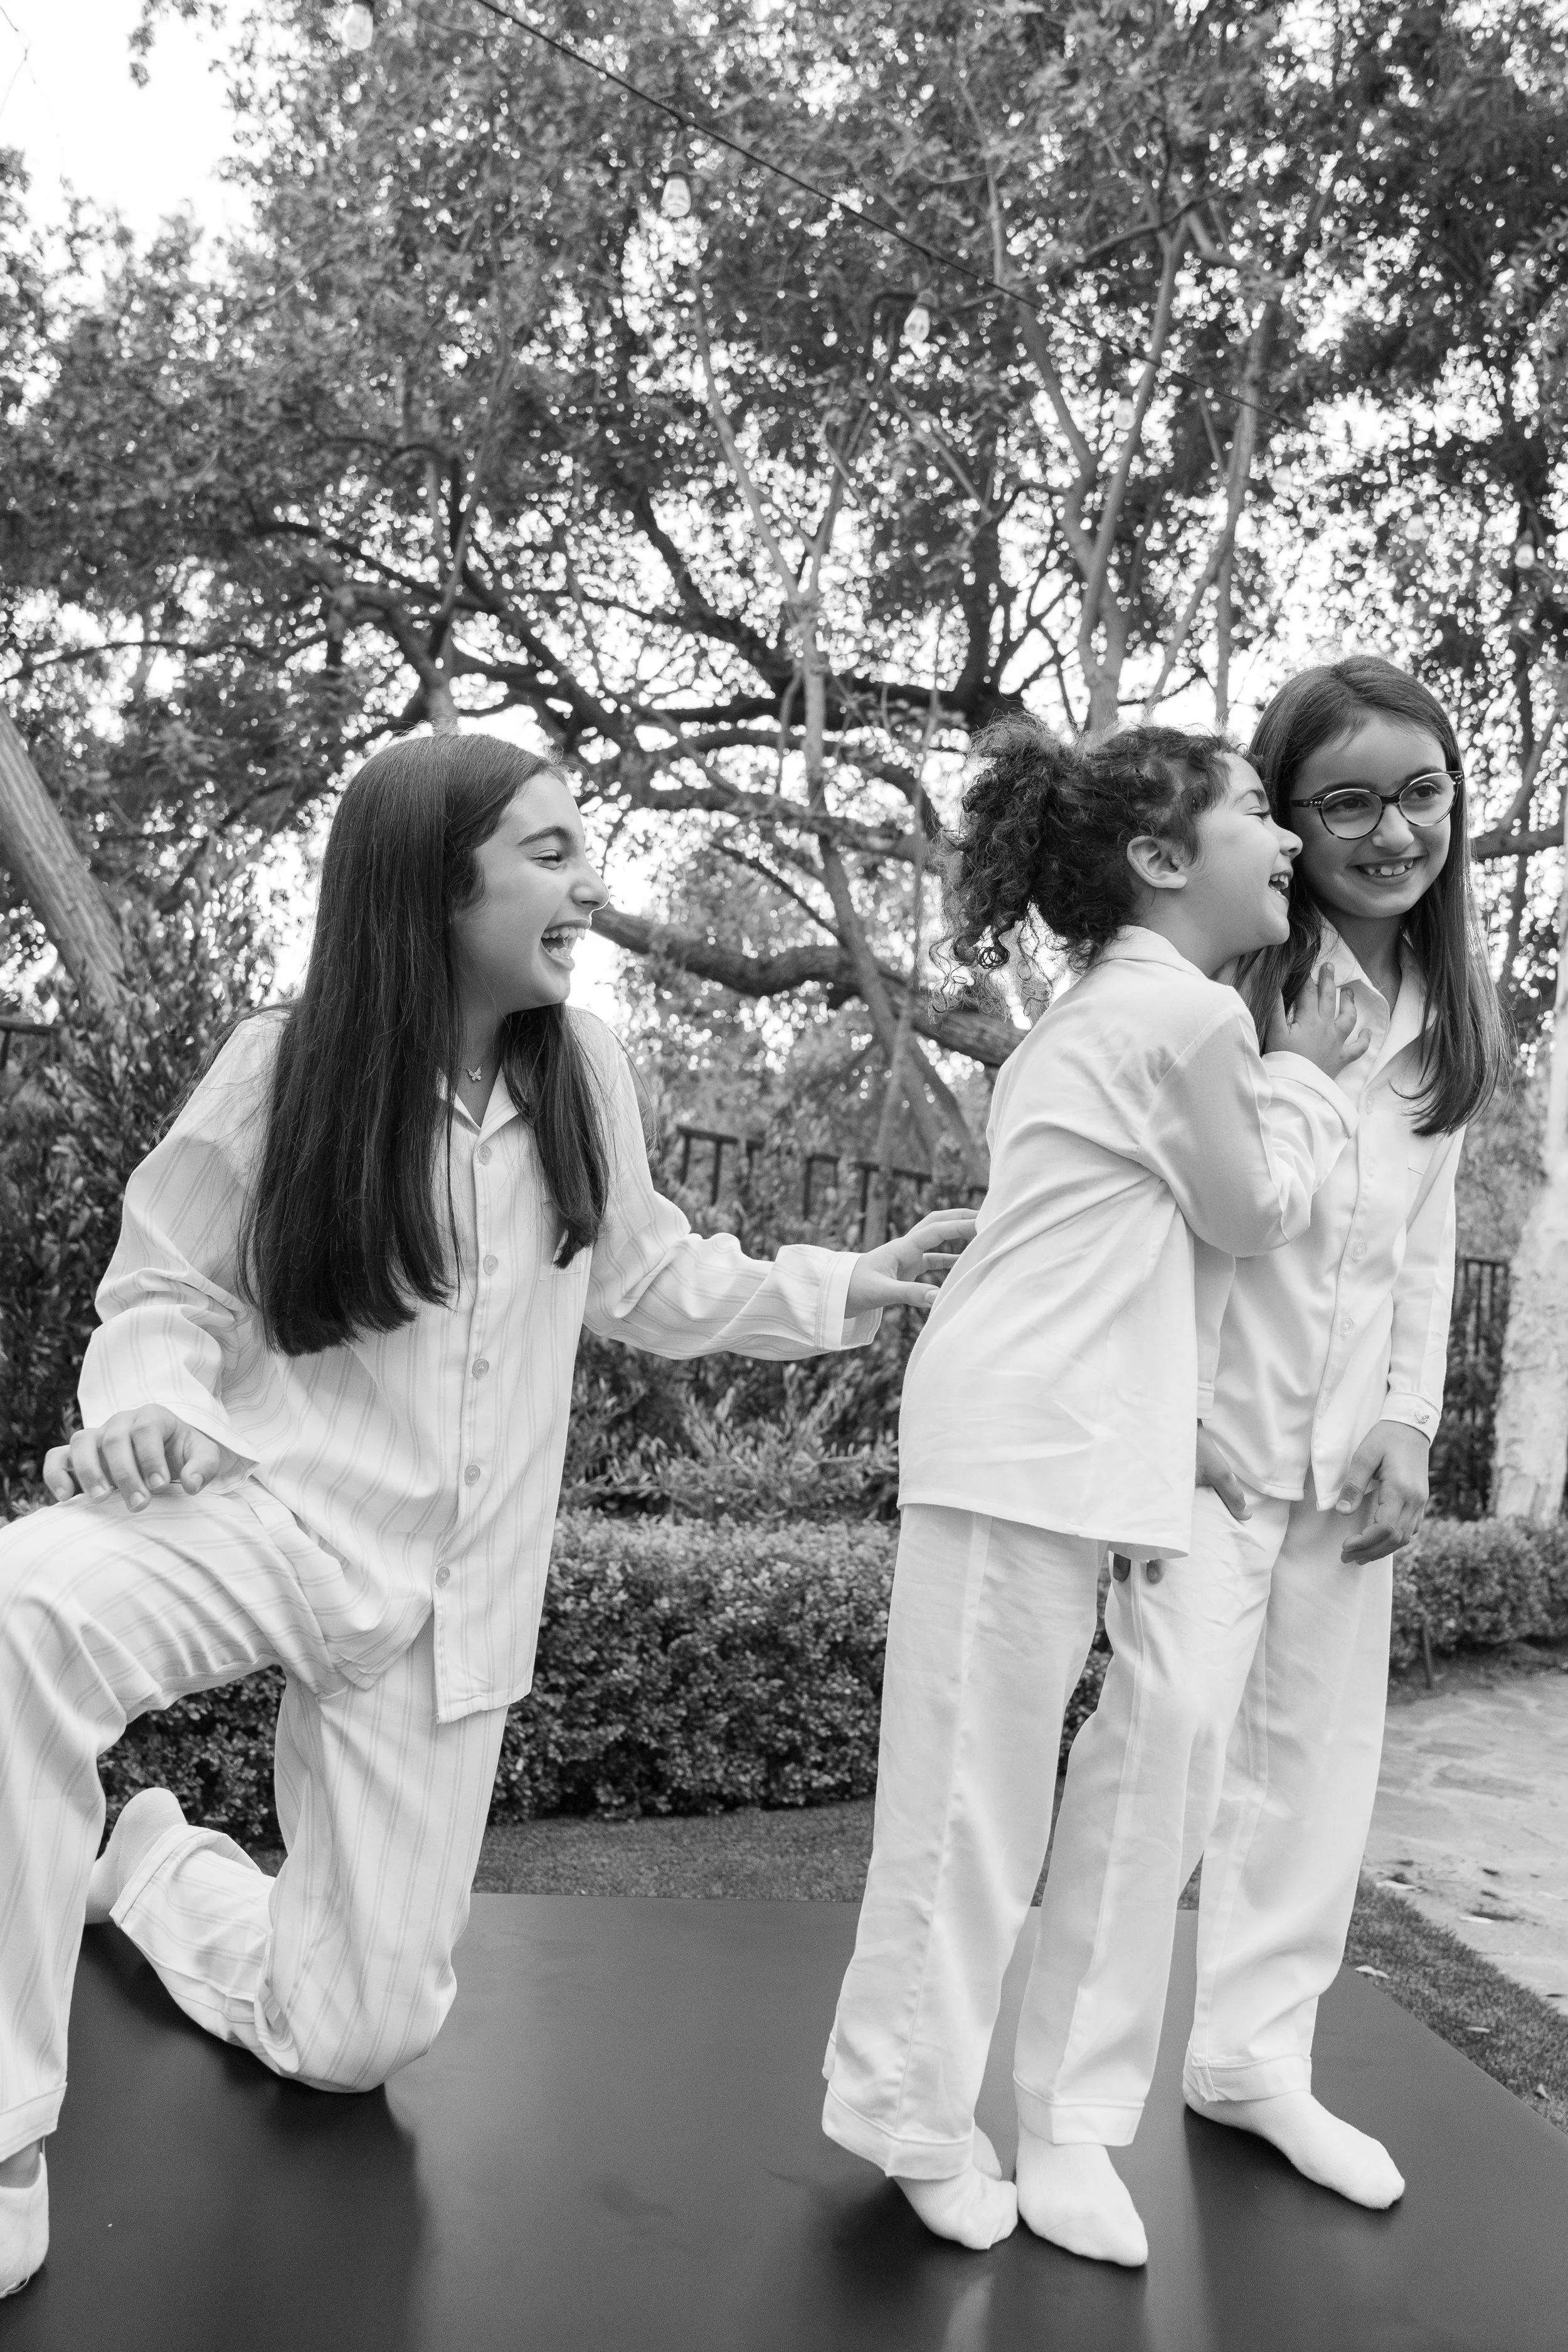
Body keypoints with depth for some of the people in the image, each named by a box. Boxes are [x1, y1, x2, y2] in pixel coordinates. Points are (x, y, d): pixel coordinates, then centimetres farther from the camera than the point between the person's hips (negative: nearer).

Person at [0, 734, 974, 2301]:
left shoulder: (583, 1076, -2)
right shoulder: (282, 1068, -11)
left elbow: (649, 1284, 13)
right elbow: (166, 1291, -2)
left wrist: (857, 1285, 6)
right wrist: (151, 1408, -24)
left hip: (453, 1597, 3)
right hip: (273, 1514, -3)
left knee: (354, 2037, 8)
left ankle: (155, 1865, 40)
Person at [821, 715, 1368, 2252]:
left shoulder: (1101, 1006, 19)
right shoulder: (1184, 1013, -11)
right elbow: (1256, 1213, -1)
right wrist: (1303, 1077, 11)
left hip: (1025, 1431, 10)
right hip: (1035, 1440, -10)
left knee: (982, 1779, 16)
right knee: (979, 1783, 2)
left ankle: (907, 2085, 30)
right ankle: (918, 2115, 17)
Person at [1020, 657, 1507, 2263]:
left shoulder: (1452, 1008, 8)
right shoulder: (1223, 981, -11)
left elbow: (1426, 1239, 13)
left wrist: (1412, 1428, 6)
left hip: (1351, 1441, 6)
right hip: (1203, 1420, -6)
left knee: (1318, 1747, 11)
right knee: (1171, 1719, -14)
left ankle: (1252, 2057, 29)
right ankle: (1077, 2104, 1)